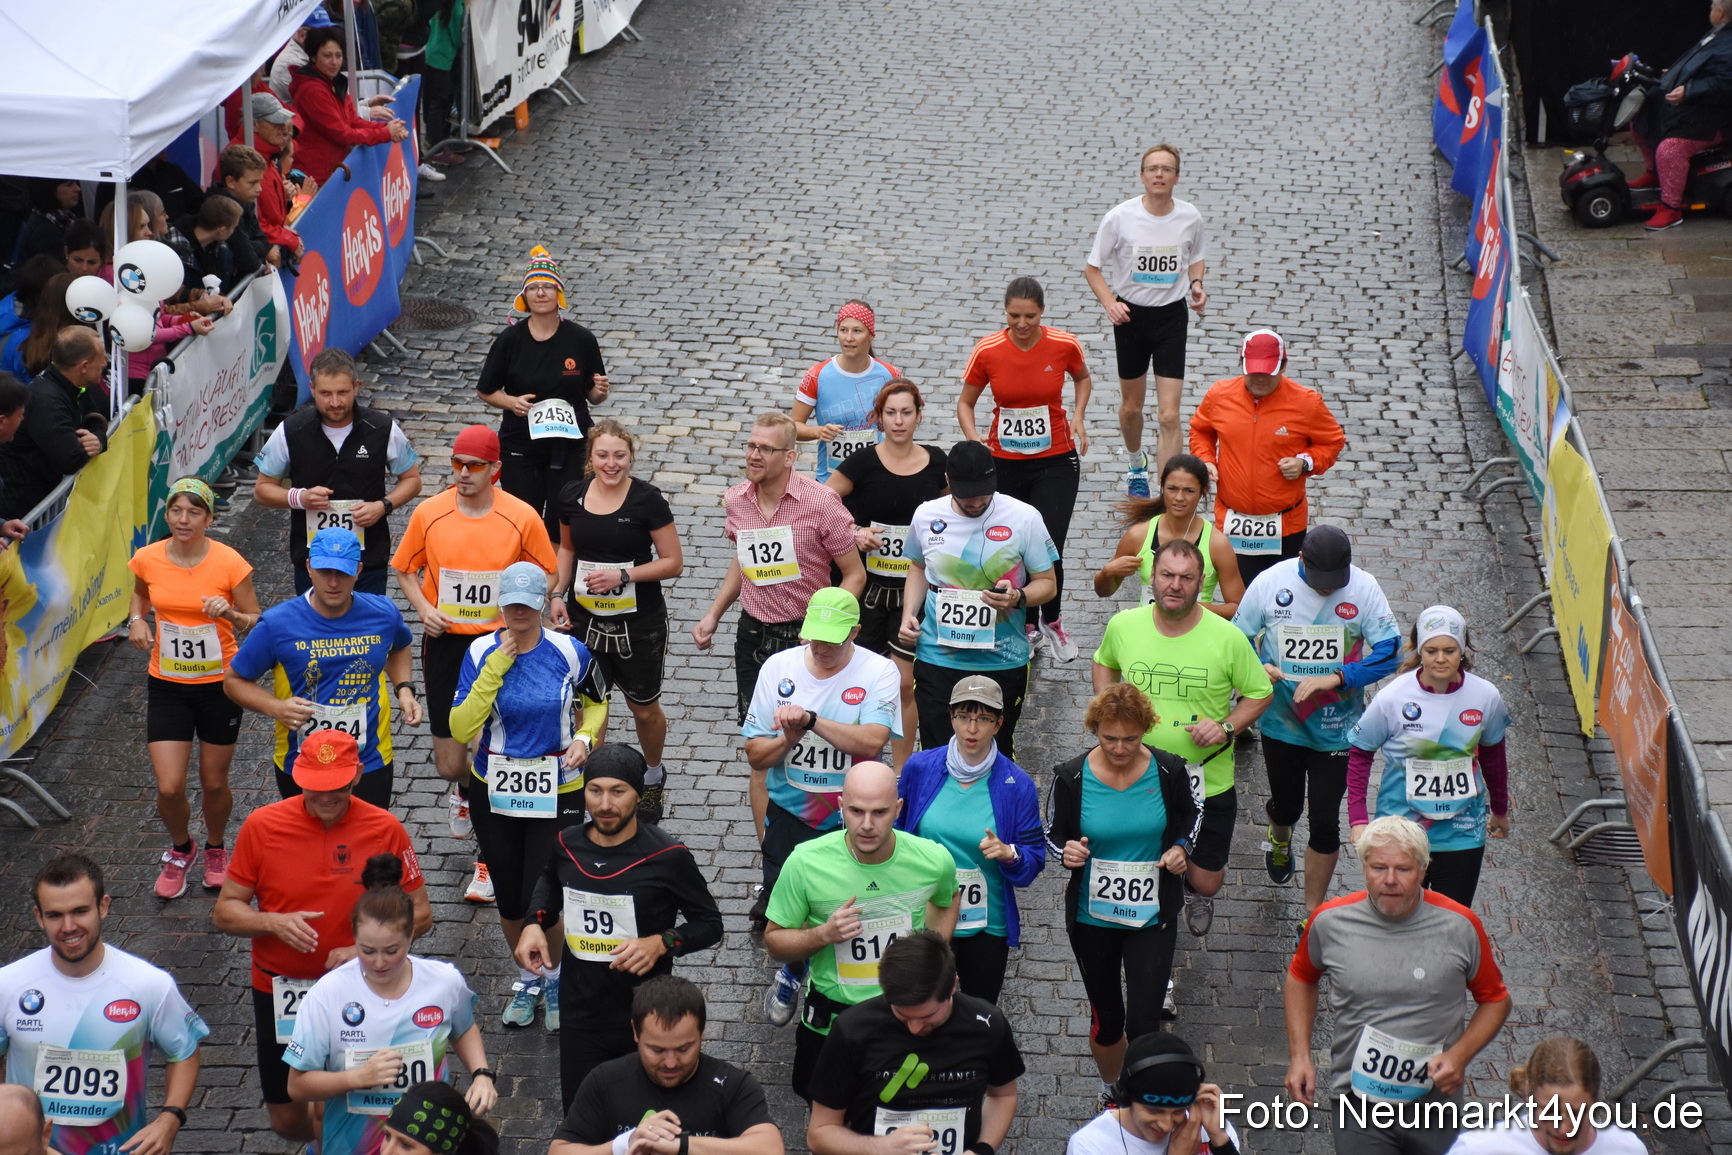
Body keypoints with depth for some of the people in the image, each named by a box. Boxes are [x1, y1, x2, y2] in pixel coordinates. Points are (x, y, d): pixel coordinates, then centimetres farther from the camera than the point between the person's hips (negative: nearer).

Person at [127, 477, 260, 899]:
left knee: (214, 783, 11)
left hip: (219, 684, -1)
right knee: (168, 788, -4)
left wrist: (229, 614, -26)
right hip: (167, 686, 2)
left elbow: (256, 623, -6)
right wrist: (137, 620, -4)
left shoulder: (229, 563, -16)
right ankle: (180, 849, 28)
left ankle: (216, 849, 42)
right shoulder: (147, 559, -8)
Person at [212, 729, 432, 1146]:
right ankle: (323, 1138, 46)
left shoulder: (385, 829, -11)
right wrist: (273, 923, -23)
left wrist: (366, 949, -20)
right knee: (289, 1122, 12)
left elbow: (419, 913, -3)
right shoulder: (262, 826, -10)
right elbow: (224, 912, -3)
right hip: (280, 989, 1)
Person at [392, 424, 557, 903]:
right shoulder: (429, 514, -5)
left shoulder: (521, 518, -8)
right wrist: (423, 608, -10)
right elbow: (405, 570, 8)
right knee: (449, 764, 6)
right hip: (445, 643, 2)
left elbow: (544, 575, 4)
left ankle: (490, 862, 13)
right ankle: (463, 788, 46)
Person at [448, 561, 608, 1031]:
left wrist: (585, 737, -9)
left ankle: (554, 977, 24)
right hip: (494, 795, 2)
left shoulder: (570, 652, -8)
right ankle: (527, 977, 38)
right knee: (508, 898, 12)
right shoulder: (481, 652, -7)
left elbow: (596, 701, 12)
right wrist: (494, 671, -22)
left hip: (558, 794, -2)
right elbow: (460, 729, -15)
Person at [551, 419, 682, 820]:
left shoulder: (647, 499, -14)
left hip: (639, 621, -3)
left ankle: (654, 775, 40)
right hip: (584, 618, 3)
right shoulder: (573, 496, -2)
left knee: (644, 708, 14)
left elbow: (674, 562, -11)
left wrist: (624, 575, -22)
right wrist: (558, 594, 2)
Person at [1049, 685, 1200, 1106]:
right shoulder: (1071, 777, -13)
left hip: (1152, 916, -1)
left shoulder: (1168, 770, -12)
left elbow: (1192, 813, 9)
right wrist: (1067, 854, -22)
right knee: (1106, 1019, 15)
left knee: (1143, 1022, -7)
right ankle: (1111, 1091, 43)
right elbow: (1053, 836, 0)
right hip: (1092, 918, 1)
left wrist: (1182, 846, -10)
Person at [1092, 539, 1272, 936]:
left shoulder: (1228, 638, -16)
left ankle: (1197, 893, 49)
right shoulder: (1123, 626, -9)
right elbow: (1105, 663, 14)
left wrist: (1227, 727, -18)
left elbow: (1261, 693, -2)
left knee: (1206, 883, 10)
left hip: (1209, 782, -1)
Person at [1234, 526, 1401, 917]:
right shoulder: (1270, 583, -13)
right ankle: (1280, 839, 61)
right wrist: (1258, 667, -25)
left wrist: (1336, 677, -28)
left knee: (1325, 821, 2)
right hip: (1281, 721, 1)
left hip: (1335, 728, -1)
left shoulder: (1364, 589, -15)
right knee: (1286, 807, 21)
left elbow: (1389, 650, -16)